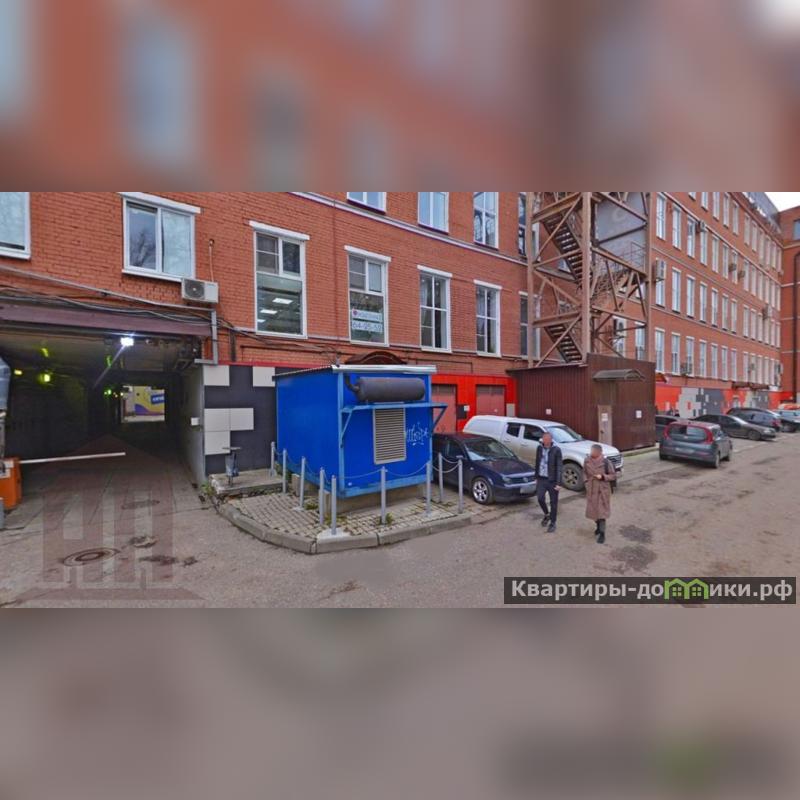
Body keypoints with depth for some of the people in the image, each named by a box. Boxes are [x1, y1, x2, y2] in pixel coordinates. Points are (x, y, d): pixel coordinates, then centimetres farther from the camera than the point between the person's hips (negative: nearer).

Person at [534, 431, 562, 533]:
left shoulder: (556, 450, -14)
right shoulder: (540, 448, 1)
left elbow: (559, 467, -13)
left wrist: (558, 483, -16)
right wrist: (536, 477, 13)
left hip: (552, 480, -4)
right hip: (541, 479, 4)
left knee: (553, 502, 6)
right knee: (540, 498, -1)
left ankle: (553, 523, 22)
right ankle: (547, 514, 27)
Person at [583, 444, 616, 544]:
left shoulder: (606, 462, -15)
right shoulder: (587, 461, -5)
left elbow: (613, 475, -8)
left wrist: (602, 477, -21)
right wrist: (587, 481, 3)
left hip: (602, 490, -4)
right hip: (591, 490, 4)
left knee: (601, 511, -3)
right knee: (593, 510, 14)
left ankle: (602, 533, 6)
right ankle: (598, 526, 39)